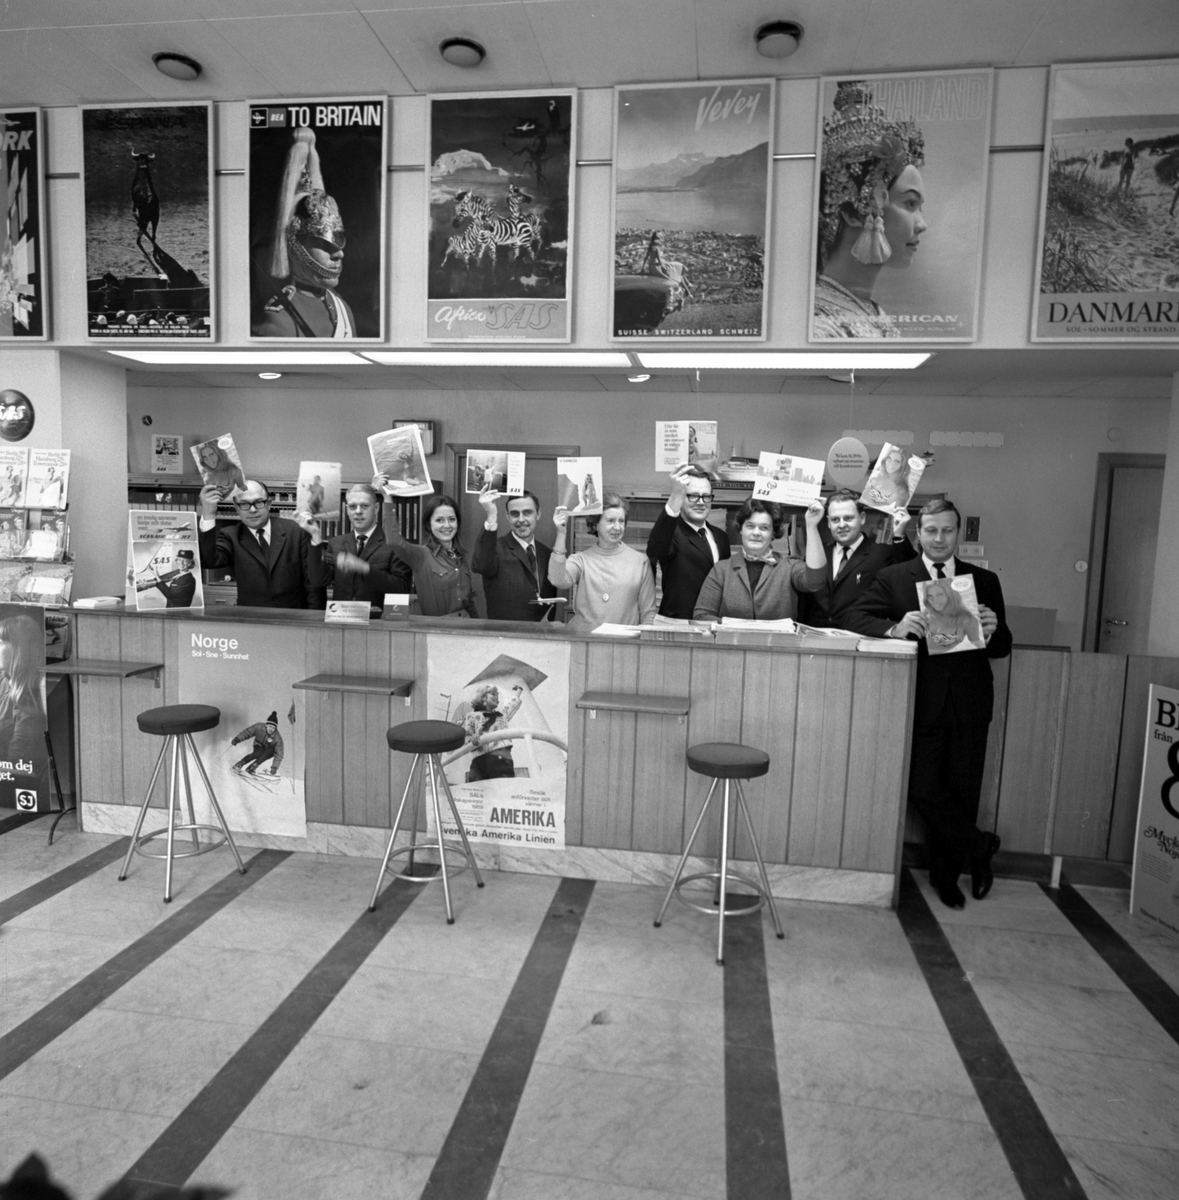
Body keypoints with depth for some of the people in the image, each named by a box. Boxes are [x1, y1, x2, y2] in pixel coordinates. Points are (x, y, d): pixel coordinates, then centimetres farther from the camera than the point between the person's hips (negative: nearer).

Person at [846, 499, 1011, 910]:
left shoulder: (984, 581, 10)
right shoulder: (894, 577, 4)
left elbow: (1003, 648, 8)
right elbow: (856, 617, -7)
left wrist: (992, 632, -15)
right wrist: (895, 627, -25)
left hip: (969, 703, 2)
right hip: (922, 703, -1)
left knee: (962, 791, 9)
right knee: (925, 791, -3)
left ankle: (945, 872, 32)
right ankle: (979, 846, 26)